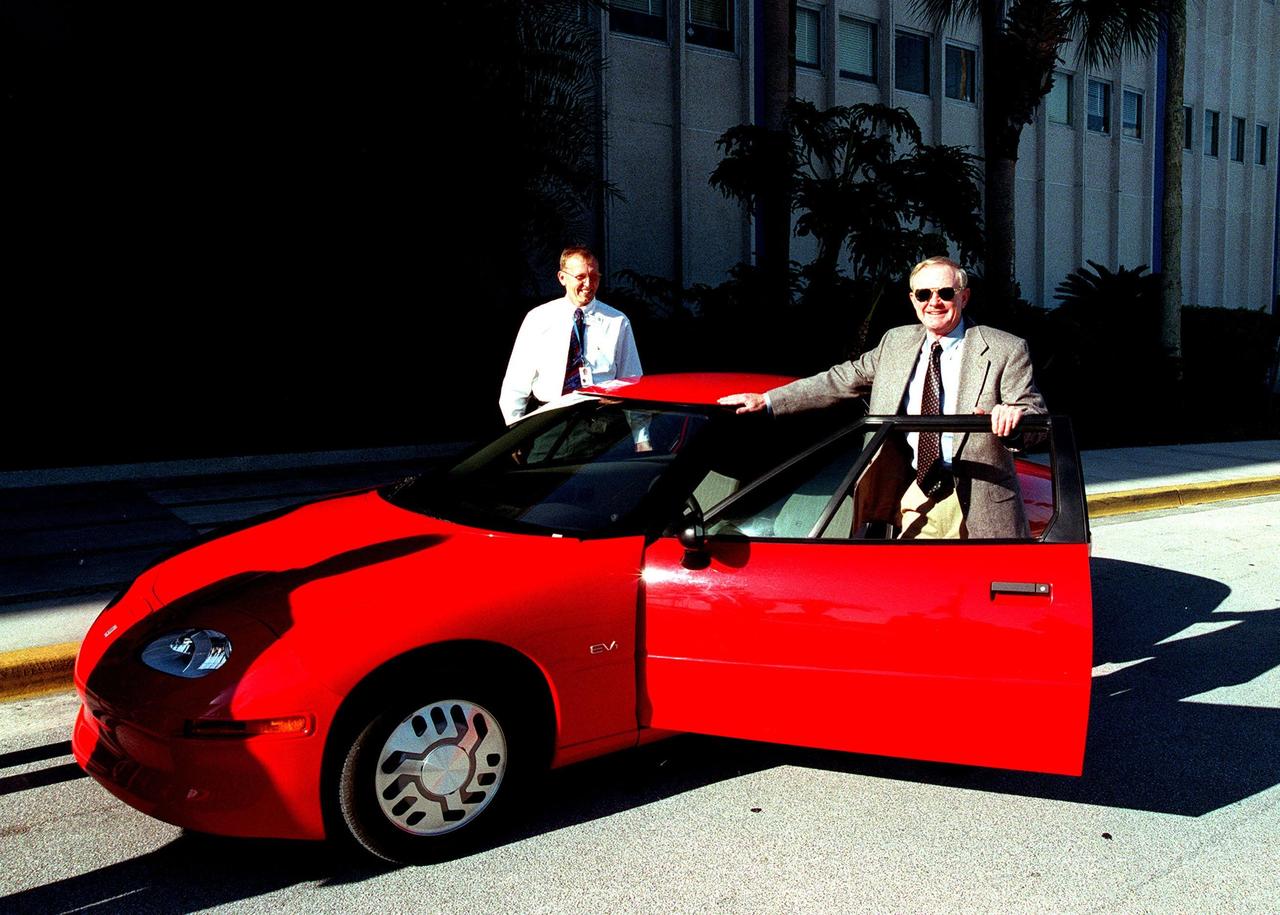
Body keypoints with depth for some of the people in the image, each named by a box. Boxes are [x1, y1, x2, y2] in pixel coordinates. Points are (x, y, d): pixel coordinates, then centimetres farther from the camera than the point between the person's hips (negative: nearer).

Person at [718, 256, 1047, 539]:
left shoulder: (1006, 350, -2)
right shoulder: (896, 342, 11)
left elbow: (1038, 419, -5)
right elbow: (841, 380, 12)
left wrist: (1015, 416, -31)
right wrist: (766, 401, 5)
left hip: (980, 508, -3)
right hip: (913, 500, 3)